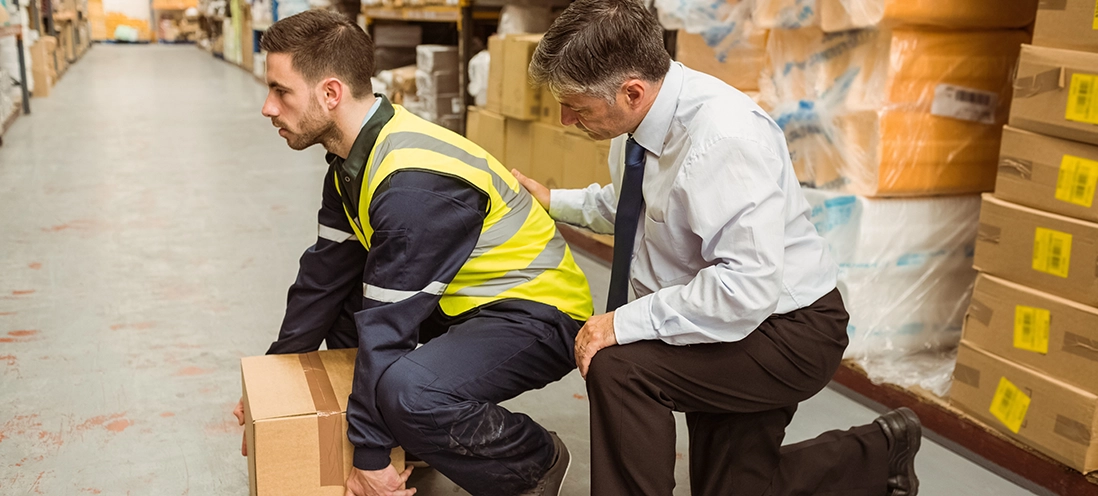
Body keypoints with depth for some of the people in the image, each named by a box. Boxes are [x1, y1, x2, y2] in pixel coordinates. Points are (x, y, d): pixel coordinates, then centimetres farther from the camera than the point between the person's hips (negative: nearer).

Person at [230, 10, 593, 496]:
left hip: (537, 312, -10)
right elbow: (324, 274, 8)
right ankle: (421, 437, 18)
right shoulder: (355, 156, 1)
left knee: (407, 391, -34)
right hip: (465, 299, 10)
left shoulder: (413, 183, -29)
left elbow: (388, 327, -26)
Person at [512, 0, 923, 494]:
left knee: (617, 364, -27)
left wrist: (627, 322, -33)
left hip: (785, 332, -9)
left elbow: (748, 287, -37)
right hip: (721, 324, 9)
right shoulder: (638, 121, -7)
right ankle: (881, 453, 36)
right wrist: (555, 201, 7)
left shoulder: (724, 135, -32)